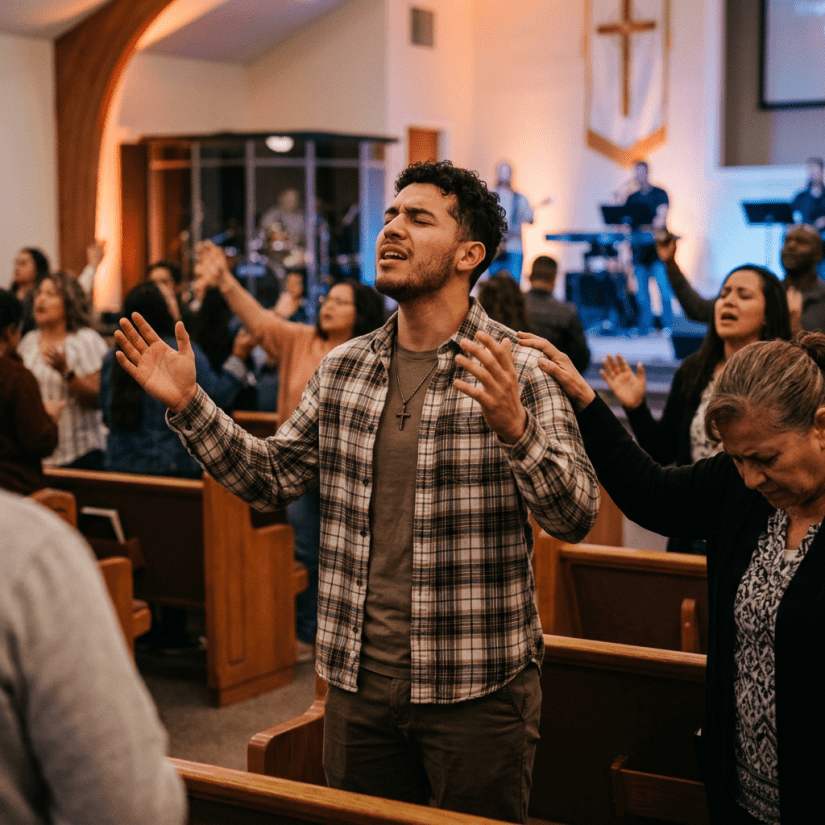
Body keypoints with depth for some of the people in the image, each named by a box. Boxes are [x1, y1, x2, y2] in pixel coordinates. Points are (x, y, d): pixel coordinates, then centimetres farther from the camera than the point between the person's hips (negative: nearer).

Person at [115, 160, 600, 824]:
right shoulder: (343, 369, 6)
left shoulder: (521, 372, -10)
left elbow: (578, 516, -17)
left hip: (474, 690, -4)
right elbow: (273, 477, 12)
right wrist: (188, 404, 1)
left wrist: (513, 428, -34)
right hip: (357, 681, 5)